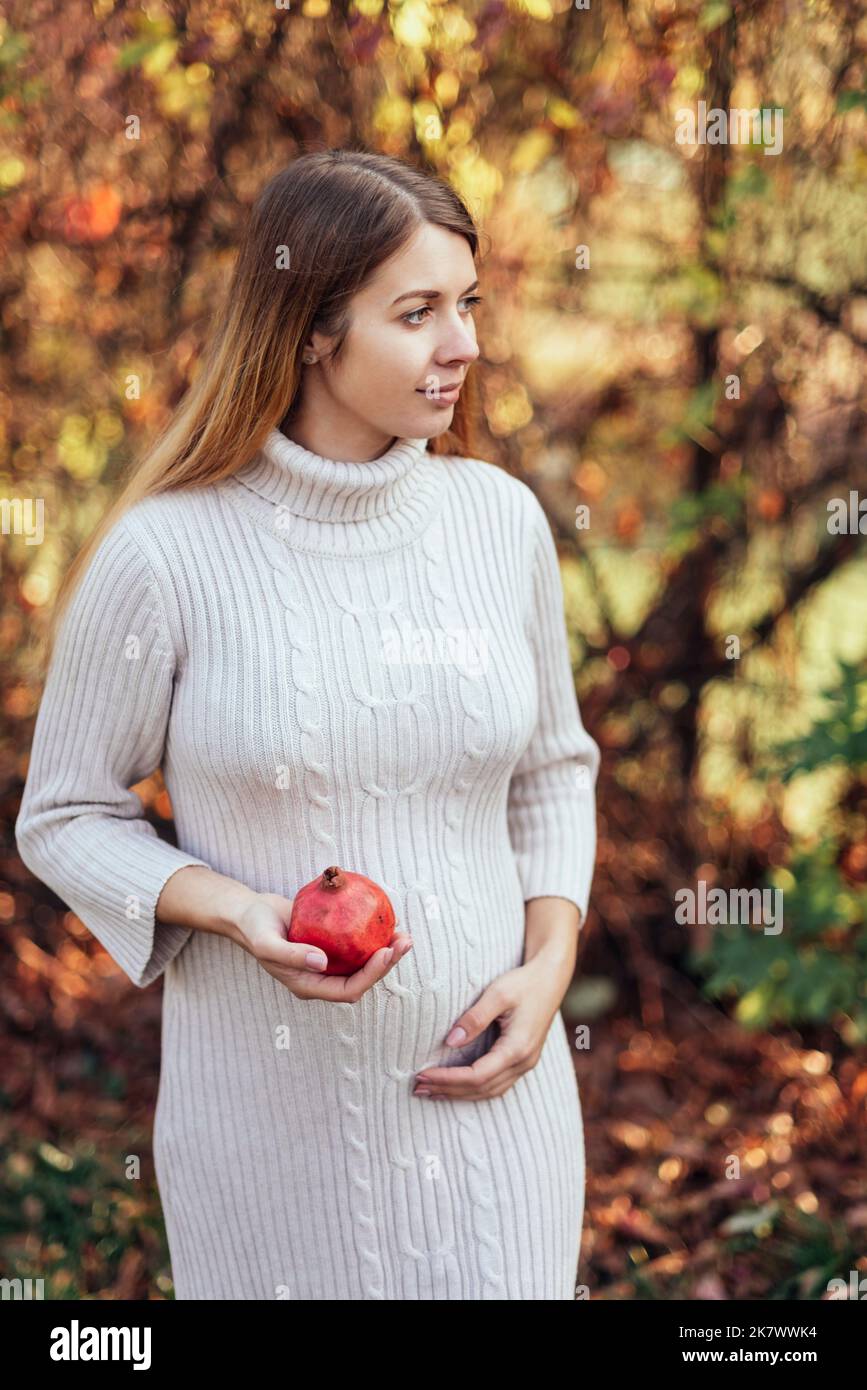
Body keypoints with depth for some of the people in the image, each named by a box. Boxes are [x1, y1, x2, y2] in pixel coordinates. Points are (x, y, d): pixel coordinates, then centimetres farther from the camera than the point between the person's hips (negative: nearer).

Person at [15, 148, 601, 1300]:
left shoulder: (501, 520, -2)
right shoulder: (164, 555, -13)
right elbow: (66, 815, -3)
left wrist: (551, 963, -4)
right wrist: (242, 915, -19)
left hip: (487, 1089, 3)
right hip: (273, 1110, -3)